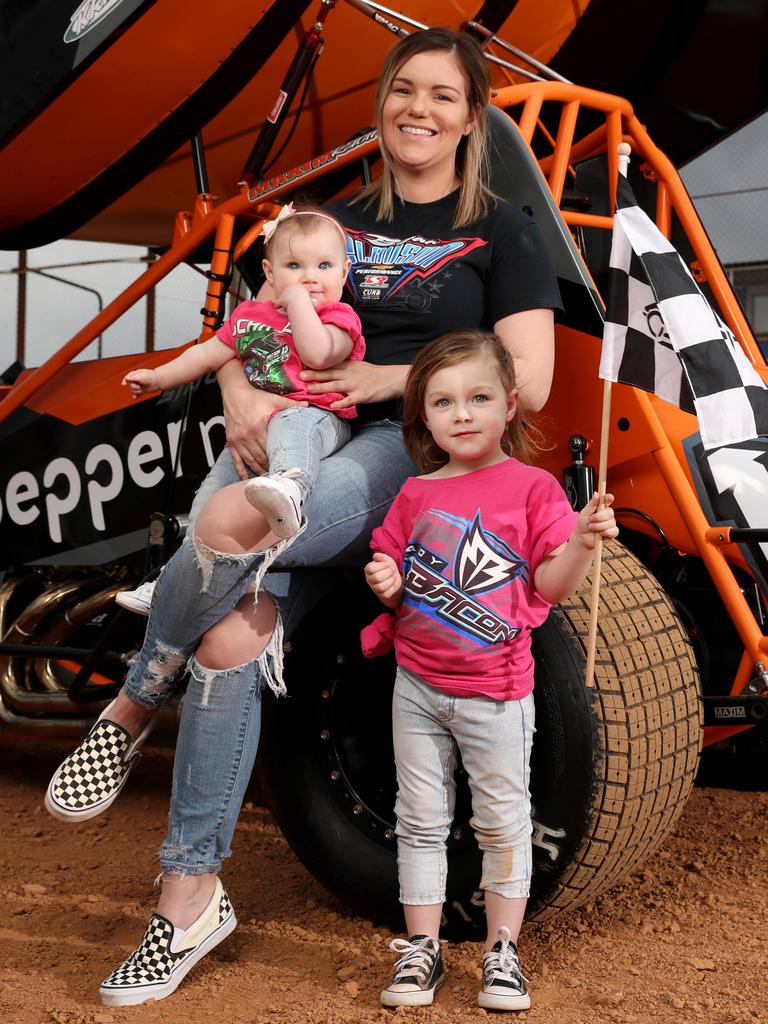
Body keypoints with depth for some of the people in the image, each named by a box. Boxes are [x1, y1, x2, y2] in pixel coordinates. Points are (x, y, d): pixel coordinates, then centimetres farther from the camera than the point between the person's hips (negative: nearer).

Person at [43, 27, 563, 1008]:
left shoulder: (501, 231, 10)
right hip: (283, 437, 4)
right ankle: (190, 896, -6)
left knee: (231, 523, -35)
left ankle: (130, 712, -8)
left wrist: (390, 377, -10)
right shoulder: (338, 221, 23)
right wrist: (241, 394, -5)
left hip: (404, 447, -4)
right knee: (230, 638, -20)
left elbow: (526, 382, 0)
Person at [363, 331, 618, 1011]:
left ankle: (503, 953, 23)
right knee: (421, 821, 11)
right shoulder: (416, 494, 6)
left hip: (494, 692, -4)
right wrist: (387, 583, -9)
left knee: (503, 823, 7)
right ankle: (421, 949, 24)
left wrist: (581, 543, -25)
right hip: (418, 686, 4)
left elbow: (550, 585, -8)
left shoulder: (532, 487, -6)